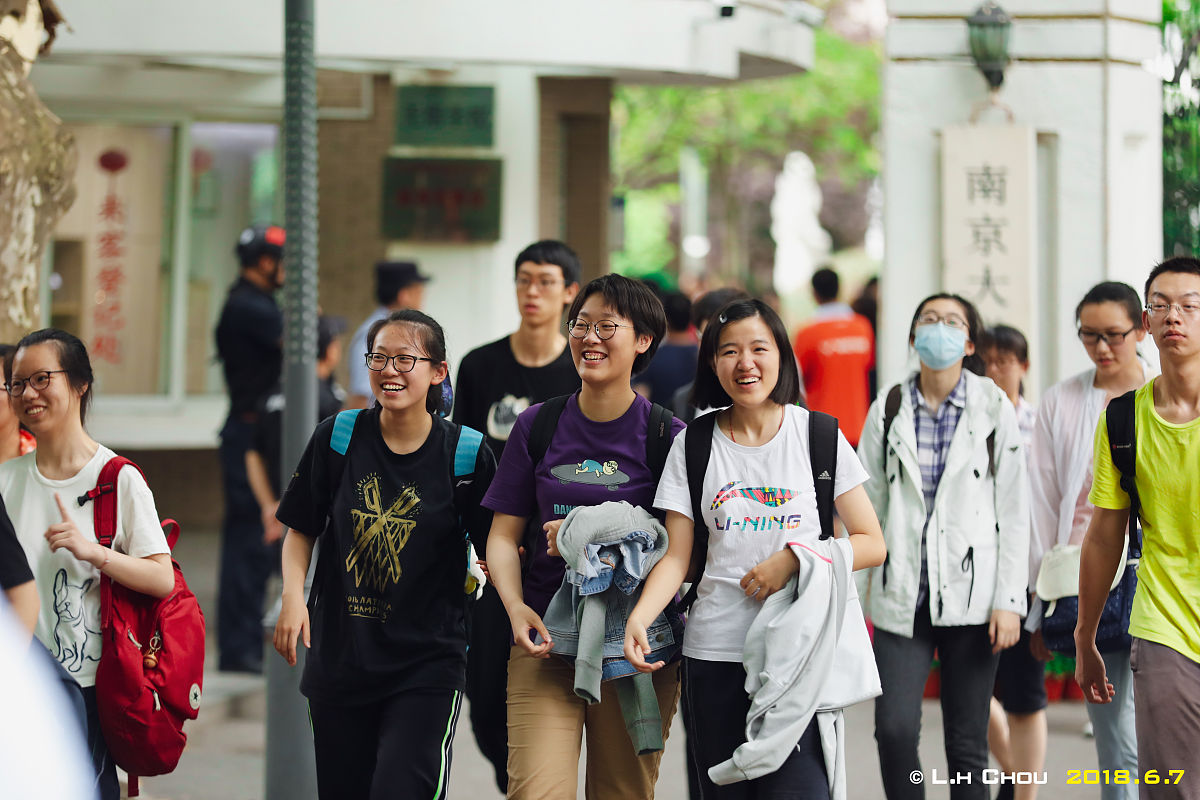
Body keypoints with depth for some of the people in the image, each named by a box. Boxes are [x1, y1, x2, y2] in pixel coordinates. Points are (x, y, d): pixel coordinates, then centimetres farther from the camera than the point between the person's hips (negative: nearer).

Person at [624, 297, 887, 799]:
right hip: (716, 652, 2)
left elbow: (871, 545, 4)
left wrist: (794, 560, -11)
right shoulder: (693, 446, 7)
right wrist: (639, 616, -15)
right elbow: (677, 557, 3)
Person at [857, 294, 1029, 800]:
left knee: (967, 740, 2)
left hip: (970, 593, -1)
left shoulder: (993, 410, 3)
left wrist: (1009, 601, -5)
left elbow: (1013, 512, 2)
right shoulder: (888, 410, 7)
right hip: (901, 596, 1)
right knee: (894, 727, -12)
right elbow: (866, 503, 8)